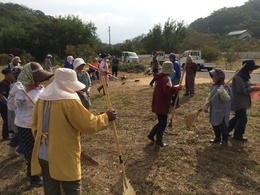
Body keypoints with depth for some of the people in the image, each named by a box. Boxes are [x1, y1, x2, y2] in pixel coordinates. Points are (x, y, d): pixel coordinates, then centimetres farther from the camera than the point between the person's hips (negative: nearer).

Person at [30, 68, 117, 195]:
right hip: (63, 157, -7)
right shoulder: (70, 101, -20)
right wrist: (106, 118, -4)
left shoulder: (42, 99, 4)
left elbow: (35, 125, 13)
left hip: (42, 155, 7)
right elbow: (88, 125, -17)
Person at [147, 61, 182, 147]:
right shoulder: (165, 78, -20)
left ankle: (151, 135, 30)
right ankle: (159, 141, 17)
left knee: (161, 122, 23)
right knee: (163, 124, 4)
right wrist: (176, 88, -23)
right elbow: (167, 90, -36)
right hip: (162, 105, -10)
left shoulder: (160, 77, 13)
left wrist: (174, 89, 12)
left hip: (158, 104, 10)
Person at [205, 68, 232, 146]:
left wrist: (223, 93, -44)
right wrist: (207, 106, 15)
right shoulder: (213, 86, 5)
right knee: (214, 124, 16)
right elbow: (210, 96, 14)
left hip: (223, 110, -8)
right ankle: (217, 138, 34)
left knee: (223, 125, 4)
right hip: (214, 110, 8)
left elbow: (227, 98, -25)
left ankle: (224, 140, 20)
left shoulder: (225, 87, -18)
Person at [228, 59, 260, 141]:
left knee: (238, 117, 19)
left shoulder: (244, 76, 8)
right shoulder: (238, 77, -23)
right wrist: (253, 89, -27)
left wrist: (253, 88, 2)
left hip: (241, 101, 10)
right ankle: (238, 135, 18)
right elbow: (241, 90, -24)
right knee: (243, 119, 1)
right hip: (238, 101, -10)